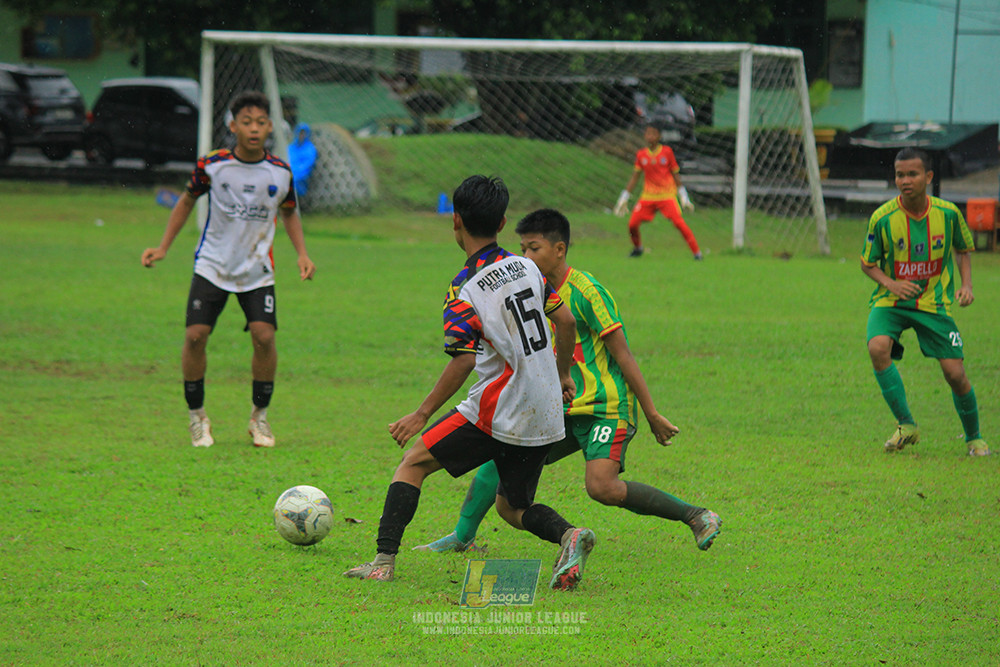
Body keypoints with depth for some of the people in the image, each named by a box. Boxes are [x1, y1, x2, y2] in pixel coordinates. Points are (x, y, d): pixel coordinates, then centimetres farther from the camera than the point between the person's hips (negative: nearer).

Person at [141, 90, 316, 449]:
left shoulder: (280, 172, -4)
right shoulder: (212, 165, -9)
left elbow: (289, 213, 15)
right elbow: (187, 200, 9)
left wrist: (302, 254, 2)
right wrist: (163, 247, 4)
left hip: (257, 270, 1)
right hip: (212, 266, 0)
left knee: (264, 336, -15)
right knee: (195, 335, -12)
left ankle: (260, 415, 5)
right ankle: (197, 415, 8)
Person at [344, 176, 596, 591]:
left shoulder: (464, 289, -12)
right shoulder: (526, 268, 7)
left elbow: (464, 360, -18)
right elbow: (565, 321, 13)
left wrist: (423, 413, -11)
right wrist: (562, 375, 28)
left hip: (499, 412, -6)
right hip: (545, 414, 6)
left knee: (414, 463, 7)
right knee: (512, 507, 18)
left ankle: (384, 560, -1)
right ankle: (567, 535, -12)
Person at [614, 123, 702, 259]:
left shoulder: (667, 152, -1)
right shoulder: (641, 155, 5)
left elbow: (676, 175, 4)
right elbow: (634, 178, 12)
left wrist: (684, 198, 3)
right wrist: (623, 199, 11)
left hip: (667, 195, -3)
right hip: (648, 196, 3)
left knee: (678, 221, -20)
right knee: (632, 224, -6)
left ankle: (697, 252, -14)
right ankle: (637, 248, 24)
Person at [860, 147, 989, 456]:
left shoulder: (948, 213, -9)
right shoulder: (882, 218, -13)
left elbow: (963, 249, 11)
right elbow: (868, 264, 0)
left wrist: (966, 284, -5)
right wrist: (890, 283, -18)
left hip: (934, 301, 1)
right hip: (890, 302, -1)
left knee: (955, 373, -6)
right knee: (878, 347, -29)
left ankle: (974, 437, 21)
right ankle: (906, 425, -14)